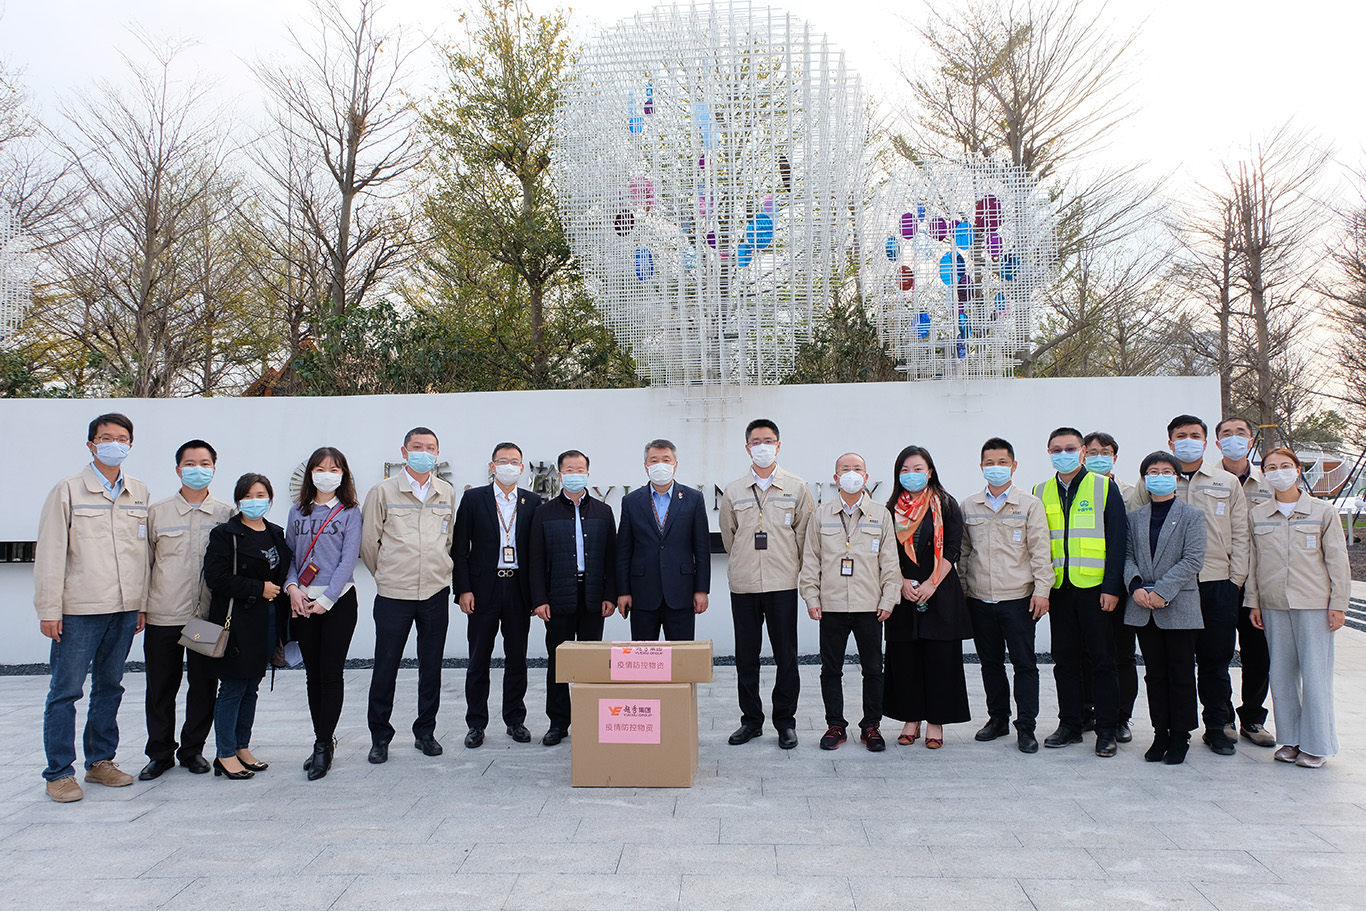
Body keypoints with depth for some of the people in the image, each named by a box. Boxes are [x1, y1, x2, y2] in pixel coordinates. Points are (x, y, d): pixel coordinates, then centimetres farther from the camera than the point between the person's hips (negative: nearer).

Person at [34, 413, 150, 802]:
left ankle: (101, 761, 24)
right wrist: (49, 609, -8)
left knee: (110, 687, 13)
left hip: (124, 609, 4)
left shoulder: (139, 493, 10)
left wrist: (142, 604, 12)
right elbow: (50, 553, -4)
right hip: (79, 609, -4)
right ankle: (59, 772, 11)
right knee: (65, 691, 1)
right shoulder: (68, 490, -3)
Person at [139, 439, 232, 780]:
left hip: (209, 615, 0)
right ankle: (160, 753, 22)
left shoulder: (226, 514, 5)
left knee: (204, 685, 7)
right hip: (162, 615, 0)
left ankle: (193, 749, 23)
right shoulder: (157, 512, 5)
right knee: (161, 687, 6)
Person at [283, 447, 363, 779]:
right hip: (302, 603, 4)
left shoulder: (350, 513, 1)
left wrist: (326, 599, -13)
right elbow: (288, 555, 12)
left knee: (331, 673, -4)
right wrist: (292, 586, -7)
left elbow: (348, 560, -6)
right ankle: (324, 740, 20)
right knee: (313, 674, 9)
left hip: (338, 600, -4)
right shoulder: (297, 512, 12)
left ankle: (323, 745, 3)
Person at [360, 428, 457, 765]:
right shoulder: (383, 492, -1)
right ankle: (379, 736, 18)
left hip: (436, 593, 3)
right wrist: (385, 575, 11)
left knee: (431, 666, 10)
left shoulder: (447, 493, 8)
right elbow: (368, 542, 5)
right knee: (385, 667, 3)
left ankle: (425, 732, 23)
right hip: (393, 594, -2)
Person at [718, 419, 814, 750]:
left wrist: (788, 565, 11)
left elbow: (804, 533, 8)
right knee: (746, 657, 7)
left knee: (786, 656, 3)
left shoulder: (796, 488, 3)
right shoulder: (733, 491, 7)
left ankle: (785, 722, 15)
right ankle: (751, 720, 19)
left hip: (783, 585, -1)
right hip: (743, 585, 2)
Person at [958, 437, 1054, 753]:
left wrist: (1042, 590, -7)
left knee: (1024, 664, 1)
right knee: (990, 662, 12)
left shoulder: (1030, 504, 1)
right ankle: (998, 718, 25)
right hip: (980, 599, 3)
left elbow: (1040, 551, -1)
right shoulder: (968, 506, 9)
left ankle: (1026, 727, 9)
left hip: (1018, 598, -3)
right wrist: (960, 590, 9)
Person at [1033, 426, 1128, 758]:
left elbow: (1117, 540, -3)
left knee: (1102, 661, 2)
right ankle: (1070, 725, 21)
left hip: (1095, 589, -3)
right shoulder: (1041, 493, 10)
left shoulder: (1105, 488, 0)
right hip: (1059, 590, 3)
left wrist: (1112, 587, -10)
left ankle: (1107, 731, 11)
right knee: (1064, 661, 9)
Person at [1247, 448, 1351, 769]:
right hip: (1273, 605, 3)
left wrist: (1338, 604, -4)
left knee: (1315, 673, -1)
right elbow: (1253, 562, 11)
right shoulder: (1257, 514, 8)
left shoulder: (1323, 511, 1)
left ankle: (1316, 744, 11)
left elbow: (1337, 561, 1)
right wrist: (1253, 602, 8)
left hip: (1314, 604, -3)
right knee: (1281, 673, 7)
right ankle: (1290, 739, 18)